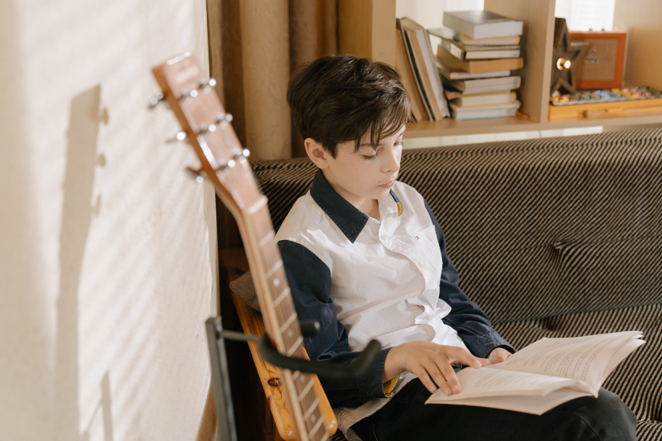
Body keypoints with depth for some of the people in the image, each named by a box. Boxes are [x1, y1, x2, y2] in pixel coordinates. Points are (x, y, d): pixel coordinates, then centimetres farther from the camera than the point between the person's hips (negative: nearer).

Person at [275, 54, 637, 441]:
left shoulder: (410, 203, 15)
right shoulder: (302, 245, -8)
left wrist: (492, 350, 1)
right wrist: (400, 357, -23)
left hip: (463, 367, 7)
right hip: (389, 401, -7)